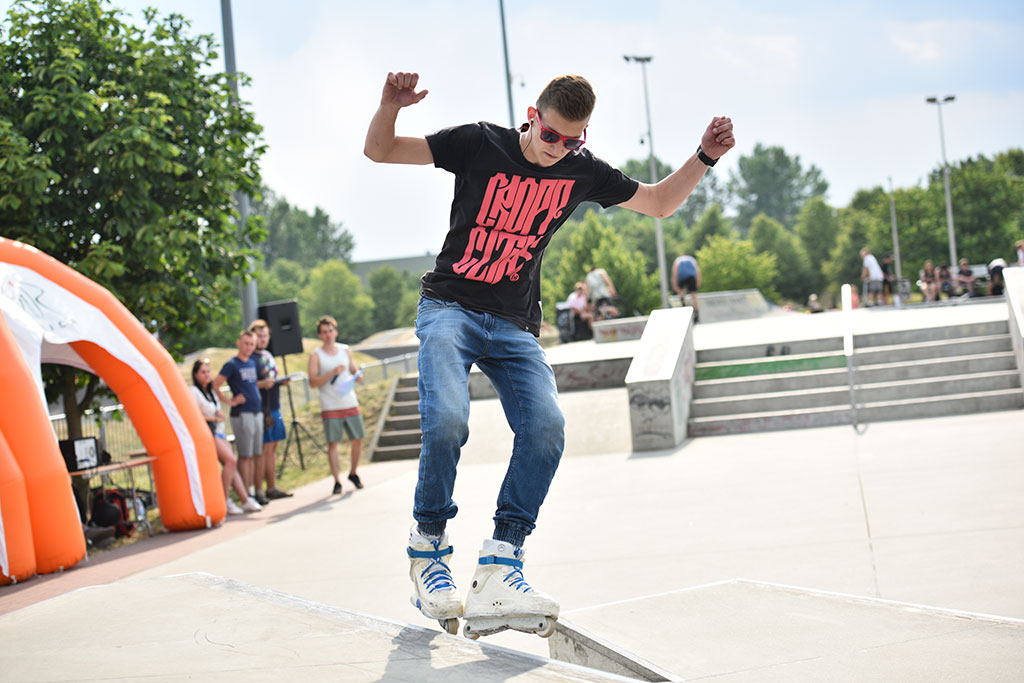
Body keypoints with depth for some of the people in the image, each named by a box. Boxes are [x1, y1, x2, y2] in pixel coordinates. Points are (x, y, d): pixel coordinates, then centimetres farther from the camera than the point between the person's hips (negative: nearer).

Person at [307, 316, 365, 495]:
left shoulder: (346, 350, 10)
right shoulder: (316, 356, -1)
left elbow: (355, 371, 17)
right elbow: (313, 382, -9)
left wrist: (358, 376, -6)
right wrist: (332, 373, -20)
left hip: (350, 404, 3)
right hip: (330, 408, -3)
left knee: (357, 439, 4)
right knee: (333, 443, -5)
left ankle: (353, 473, 25)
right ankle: (337, 482, 1)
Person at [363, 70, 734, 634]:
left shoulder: (582, 171, 4)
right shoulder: (481, 144, -5)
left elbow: (659, 203, 16)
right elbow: (379, 150, -5)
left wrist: (705, 157, 0)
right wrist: (391, 105, -26)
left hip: (514, 327, 3)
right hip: (449, 307, -3)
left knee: (546, 429, -22)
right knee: (446, 423, -28)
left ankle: (499, 568, -19)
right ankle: (427, 551, -6)